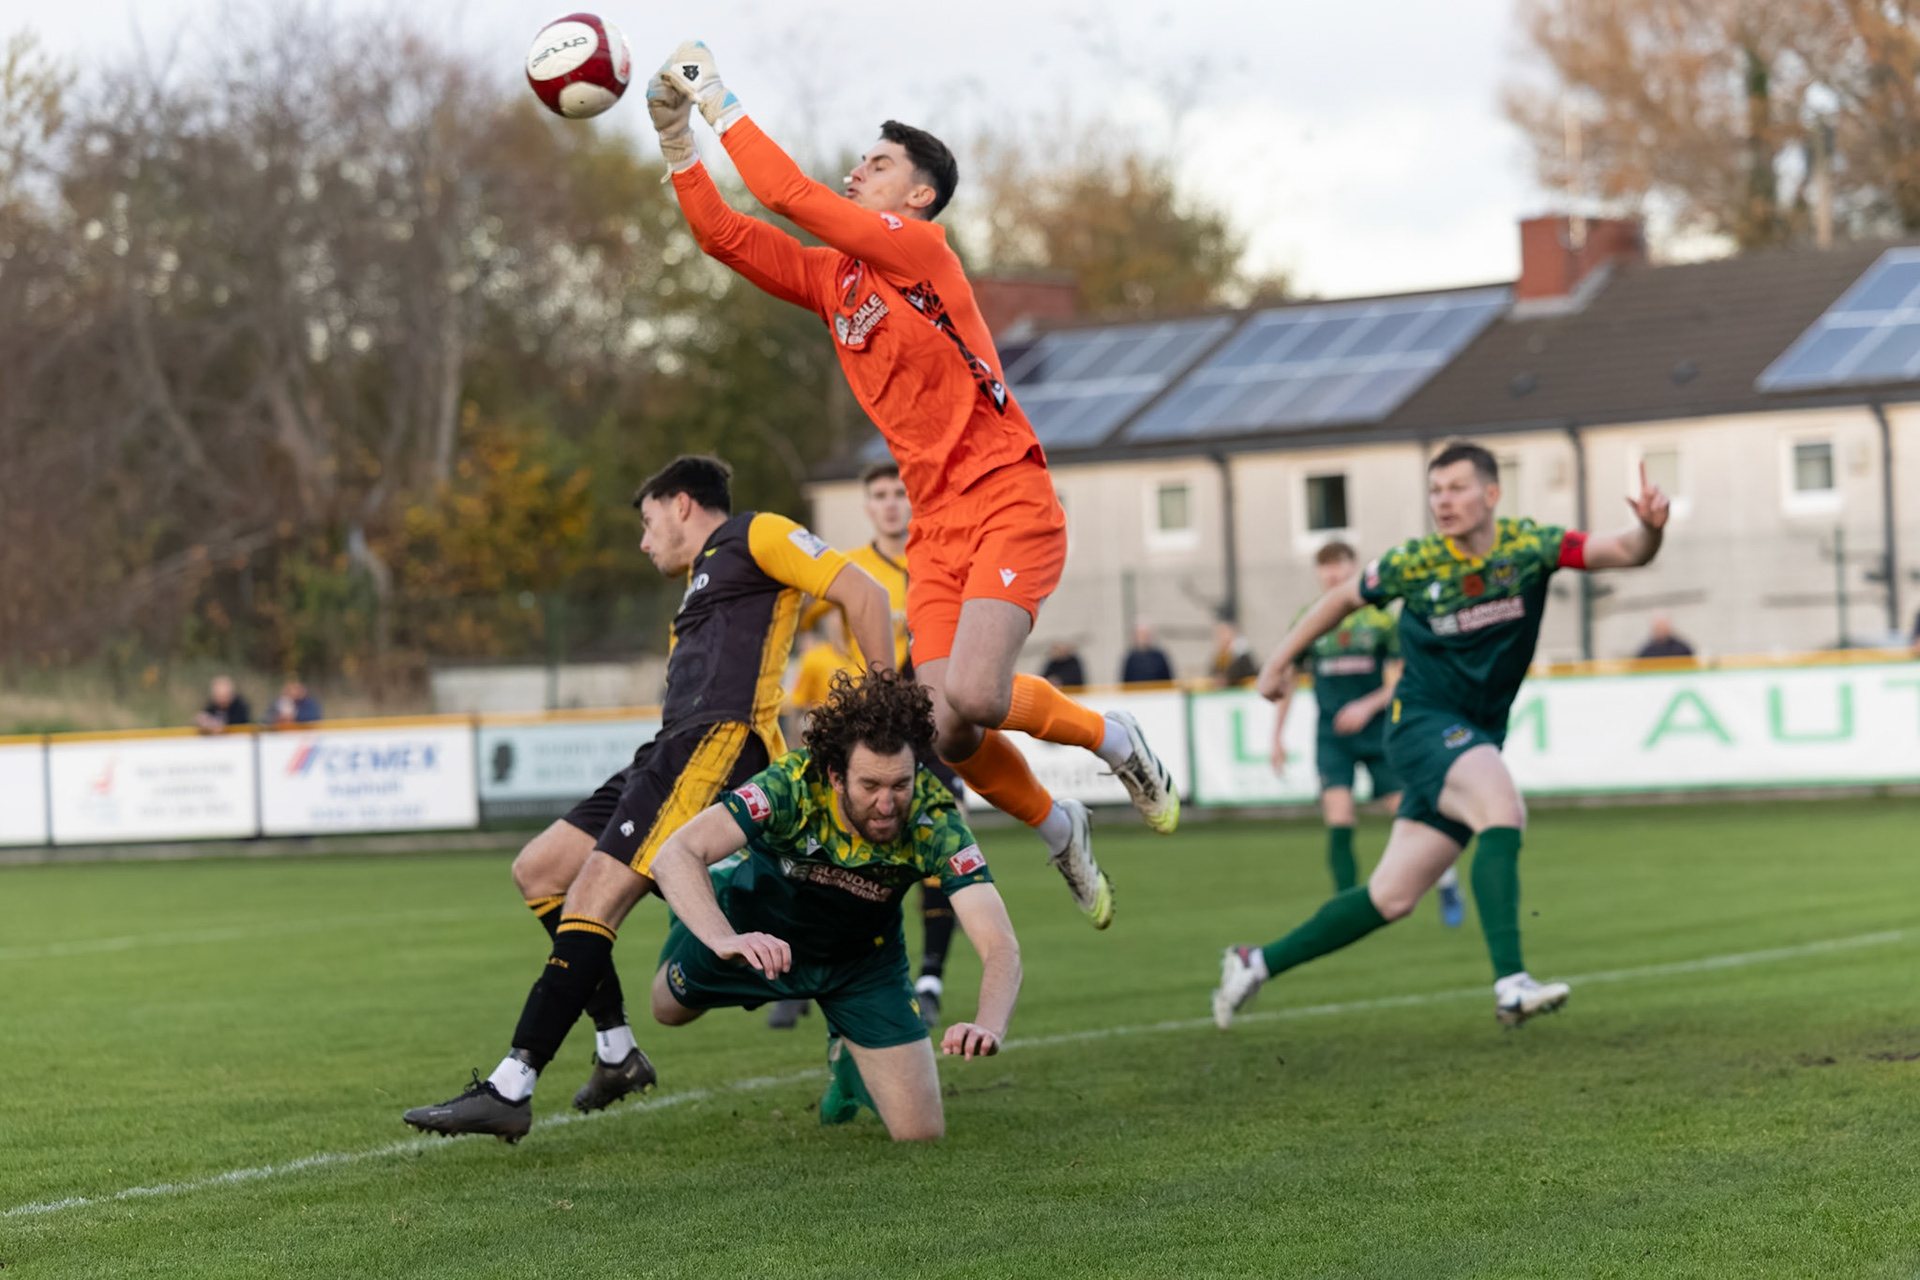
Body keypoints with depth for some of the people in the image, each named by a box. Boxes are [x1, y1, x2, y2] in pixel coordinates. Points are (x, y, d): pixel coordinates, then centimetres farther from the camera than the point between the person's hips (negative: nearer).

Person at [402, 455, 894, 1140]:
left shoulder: (756, 535, 5)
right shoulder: (701, 585, 33)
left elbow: (861, 591, -4)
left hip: (718, 744, -10)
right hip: (672, 751, 10)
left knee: (592, 900, -18)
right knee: (538, 870, 11)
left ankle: (509, 1089, -23)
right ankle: (616, 1050, 9)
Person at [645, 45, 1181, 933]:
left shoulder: (920, 246, -8)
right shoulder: (831, 278, 14)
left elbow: (790, 195, -14)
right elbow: (724, 234, 12)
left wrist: (720, 101, -7)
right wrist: (678, 143, 2)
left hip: (1008, 502, -7)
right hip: (937, 525, 7)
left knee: (970, 700, -23)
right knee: (946, 726, -8)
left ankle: (1113, 740, 6)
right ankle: (1059, 831, 19)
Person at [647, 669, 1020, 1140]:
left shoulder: (935, 823, -35)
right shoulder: (794, 785, -39)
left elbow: (1000, 946, -41)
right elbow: (675, 854, -46)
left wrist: (989, 1027, -62)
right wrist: (725, 940, -63)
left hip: (863, 957, 0)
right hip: (756, 927, 0)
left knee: (922, 1134, -6)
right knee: (671, 1009, 24)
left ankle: (849, 1055, 28)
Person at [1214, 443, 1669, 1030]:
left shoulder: (1528, 545, -4)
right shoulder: (1413, 563, -7)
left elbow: (1625, 553, -13)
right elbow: (1343, 598, 11)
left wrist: (1650, 527, -35)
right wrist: (1281, 661, 18)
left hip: (1478, 740, 4)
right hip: (1423, 722, -4)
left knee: (1391, 898, 6)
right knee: (1503, 809, -33)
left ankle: (1258, 963, 21)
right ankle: (1511, 983, -41)